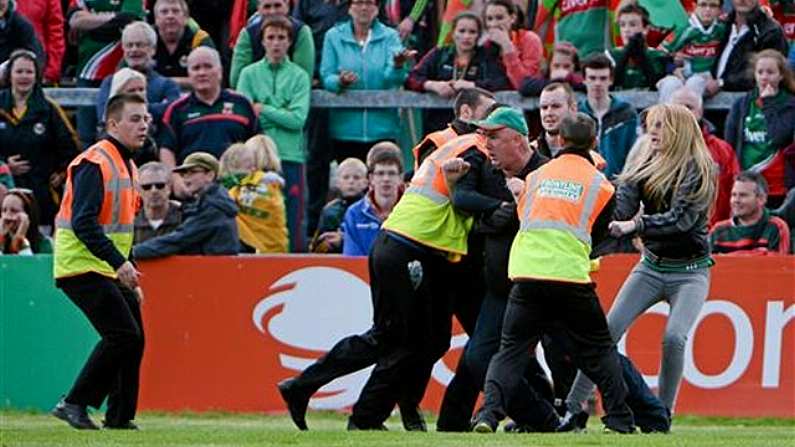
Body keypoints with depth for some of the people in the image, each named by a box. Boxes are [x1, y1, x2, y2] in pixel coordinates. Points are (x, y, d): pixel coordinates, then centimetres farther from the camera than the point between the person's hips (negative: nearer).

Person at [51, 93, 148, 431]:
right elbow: (84, 223, -24)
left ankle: (120, 416, 14)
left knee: (132, 339, 7)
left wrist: (131, 281, 20)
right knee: (123, 334, -16)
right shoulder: (94, 163, -15)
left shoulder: (127, 165, 16)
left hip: (111, 271, 10)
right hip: (82, 267, -10)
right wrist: (120, 263, -29)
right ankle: (74, 404, -9)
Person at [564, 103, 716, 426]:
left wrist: (635, 224, -36)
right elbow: (623, 206, -9)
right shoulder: (646, 166, 3)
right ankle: (572, 408, -3)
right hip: (651, 266, 5)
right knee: (608, 330, -6)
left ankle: (663, 415, -8)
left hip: (690, 272, -5)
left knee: (674, 337, -23)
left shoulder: (699, 171, -12)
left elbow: (681, 219, -24)